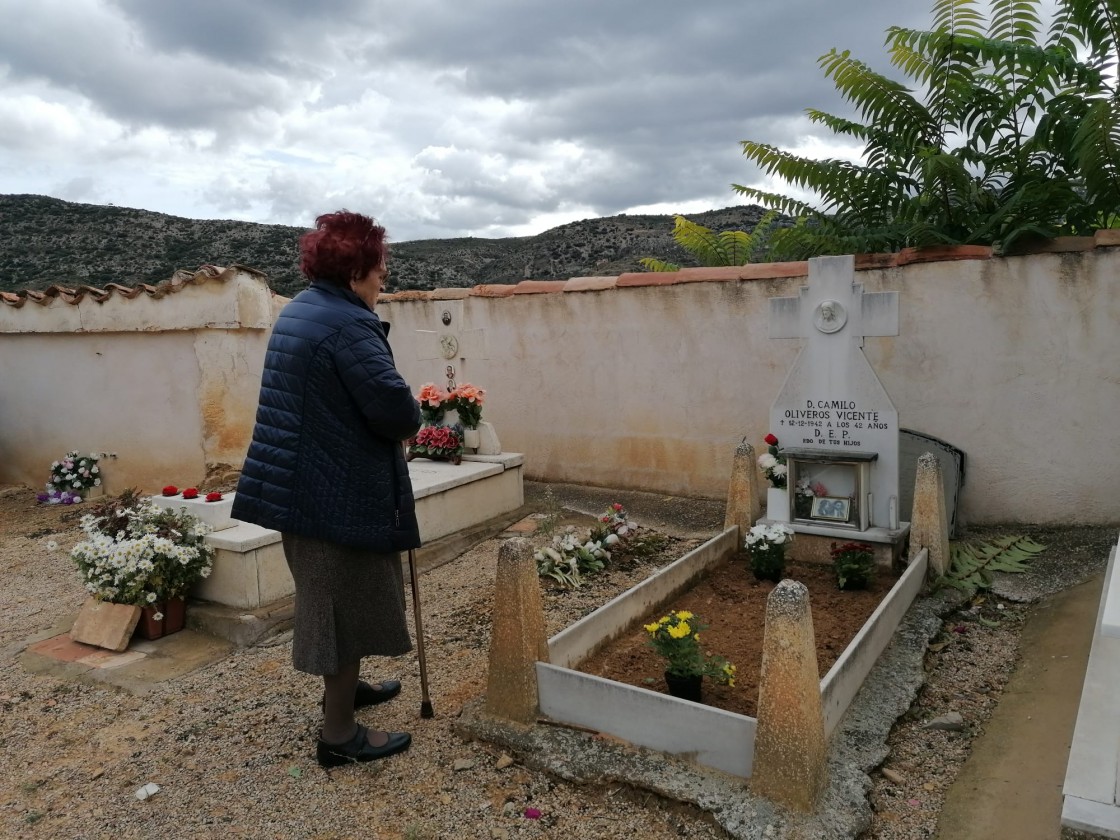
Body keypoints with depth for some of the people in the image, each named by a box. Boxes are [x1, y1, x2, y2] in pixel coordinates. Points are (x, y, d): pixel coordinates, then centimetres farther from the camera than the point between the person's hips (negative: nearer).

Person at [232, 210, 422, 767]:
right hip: (341, 491, -10)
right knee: (346, 602, 3)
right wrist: (412, 419, -3)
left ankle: (343, 688, 42)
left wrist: (398, 419, 8)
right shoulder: (348, 324, -20)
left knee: (337, 597, 24)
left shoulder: (299, 310, 11)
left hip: (300, 483, 10)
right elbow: (396, 409, -26)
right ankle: (339, 735, 16)